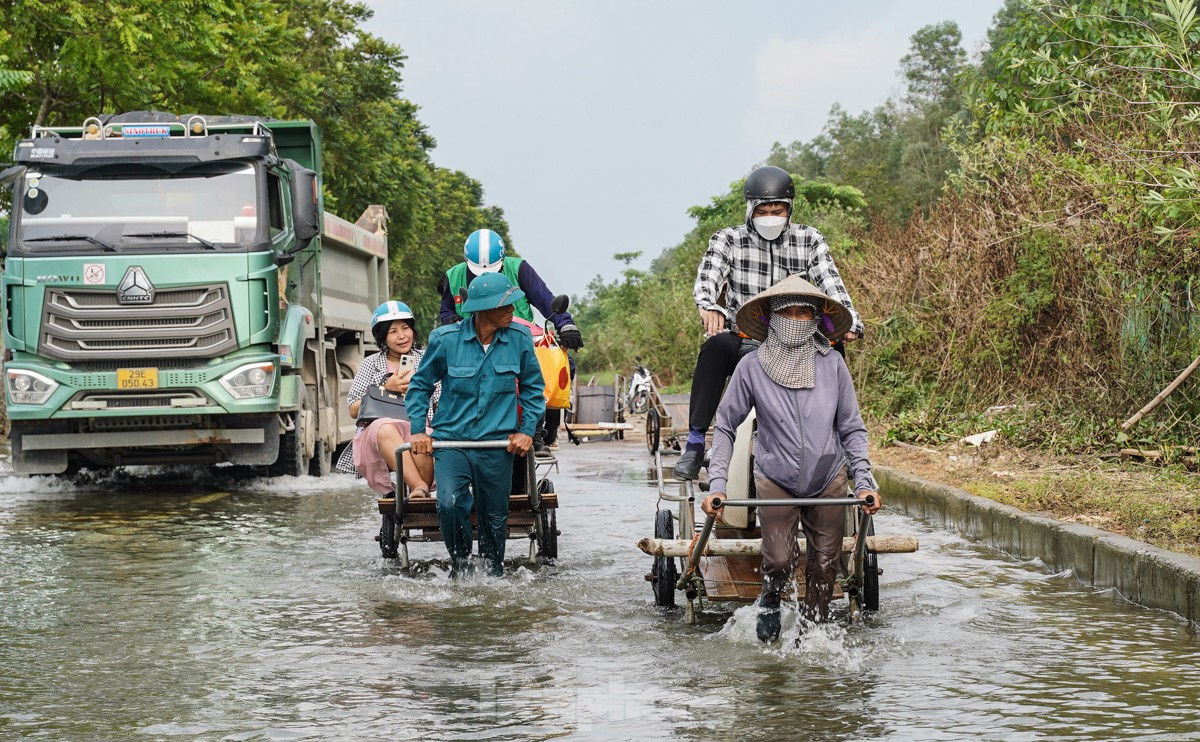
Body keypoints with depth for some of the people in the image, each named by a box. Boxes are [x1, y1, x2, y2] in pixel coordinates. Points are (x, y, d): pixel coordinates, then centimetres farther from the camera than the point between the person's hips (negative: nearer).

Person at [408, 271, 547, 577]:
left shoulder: (519, 339, -1)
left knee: (494, 519, 6)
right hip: (451, 441, -2)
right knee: (450, 503, -23)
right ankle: (460, 565, 0)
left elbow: (533, 388, 14)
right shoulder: (445, 339, -6)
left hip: (497, 446, 2)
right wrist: (418, 429, 3)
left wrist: (527, 431, 5)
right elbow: (421, 384, 9)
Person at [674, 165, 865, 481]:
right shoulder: (729, 239, 2)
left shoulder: (810, 241, 6)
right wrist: (709, 307, -40)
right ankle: (695, 441, -31)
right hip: (744, 343, -1)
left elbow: (830, 284, -8)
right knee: (716, 347, -34)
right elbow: (708, 275, -16)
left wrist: (849, 322, -28)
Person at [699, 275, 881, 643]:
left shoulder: (832, 364, -7)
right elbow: (724, 427, -1)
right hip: (775, 481, -2)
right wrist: (716, 484, -9)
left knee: (824, 565, 4)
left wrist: (864, 482, -7)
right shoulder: (752, 367, -10)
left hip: (828, 482, 2)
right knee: (780, 561, -14)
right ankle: (770, 600, 20)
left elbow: (852, 429, 1)